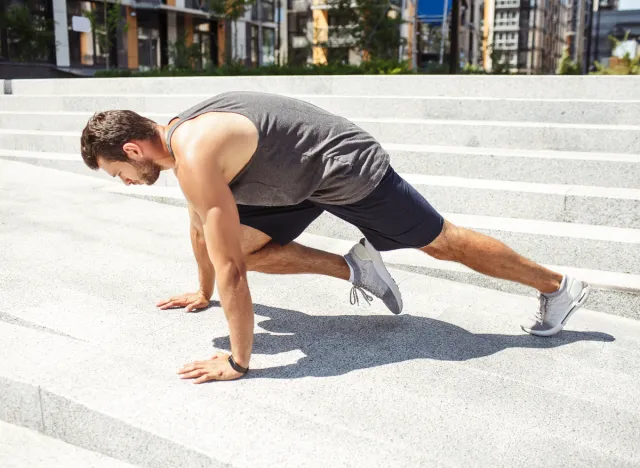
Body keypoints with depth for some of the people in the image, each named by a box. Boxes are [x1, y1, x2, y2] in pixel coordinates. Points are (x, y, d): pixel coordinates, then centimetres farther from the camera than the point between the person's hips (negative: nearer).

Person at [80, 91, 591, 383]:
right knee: (243, 244, 3)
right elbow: (202, 227, 17)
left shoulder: (194, 155, -29)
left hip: (348, 168, -9)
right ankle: (356, 268, 10)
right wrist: (203, 294, 28)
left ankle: (558, 286, 24)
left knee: (444, 242, 4)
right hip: (302, 181, 9)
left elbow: (229, 269, -31)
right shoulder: (178, 136, 2)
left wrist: (238, 361, -22)